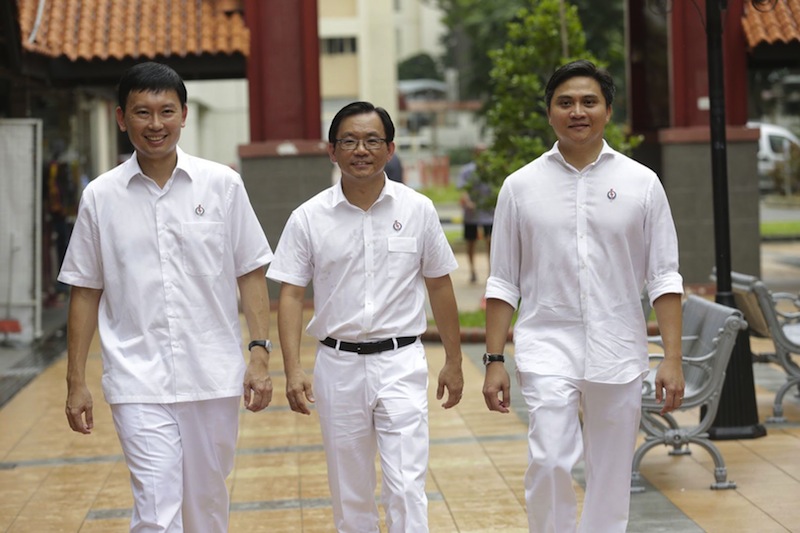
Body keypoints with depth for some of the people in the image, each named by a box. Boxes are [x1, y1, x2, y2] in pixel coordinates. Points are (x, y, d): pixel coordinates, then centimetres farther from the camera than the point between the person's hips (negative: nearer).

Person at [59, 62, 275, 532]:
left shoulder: (222, 185, 1)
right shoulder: (100, 197, 2)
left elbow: (251, 274, 5)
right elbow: (85, 293, 6)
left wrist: (261, 355, -3)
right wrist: (77, 382, 5)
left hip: (214, 376, 1)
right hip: (138, 382, -1)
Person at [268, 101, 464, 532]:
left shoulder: (417, 210, -1)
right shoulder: (308, 218, -2)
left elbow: (439, 286, 7)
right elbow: (291, 295, -2)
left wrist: (453, 361, 10)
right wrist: (293, 371, -12)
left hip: (400, 362, -1)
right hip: (338, 365, 1)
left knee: (406, 488, -8)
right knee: (350, 494, 12)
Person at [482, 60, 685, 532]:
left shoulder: (641, 183, 3)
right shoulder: (521, 186, 3)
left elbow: (664, 277, 3)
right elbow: (503, 282, 6)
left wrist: (673, 359, -4)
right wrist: (494, 360, 1)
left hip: (618, 351, 1)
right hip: (548, 346, -1)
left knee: (611, 478, 7)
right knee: (550, 462, -16)